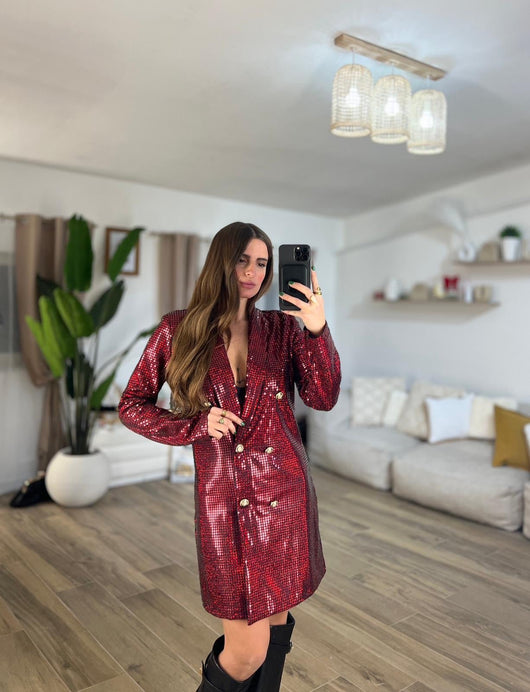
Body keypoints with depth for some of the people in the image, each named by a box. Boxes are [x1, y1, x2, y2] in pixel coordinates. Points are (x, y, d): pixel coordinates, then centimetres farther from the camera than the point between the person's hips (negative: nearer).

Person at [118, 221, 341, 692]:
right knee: (247, 650, 1)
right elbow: (132, 405, 4)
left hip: (285, 495, 3)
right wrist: (197, 425, -10)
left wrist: (317, 330, -18)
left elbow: (323, 398, -5)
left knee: (276, 617, 16)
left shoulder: (281, 327, 4)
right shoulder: (179, 329, -1)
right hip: (224, 500, -2)